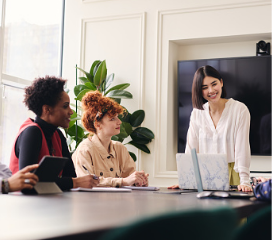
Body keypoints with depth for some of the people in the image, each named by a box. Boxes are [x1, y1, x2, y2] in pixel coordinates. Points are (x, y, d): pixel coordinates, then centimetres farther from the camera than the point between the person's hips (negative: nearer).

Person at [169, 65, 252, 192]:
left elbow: (242, 147, -9)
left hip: (231, 176, -3)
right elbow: (191, 149, 6)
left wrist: (244, 181, -18)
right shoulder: (197, 113, 8)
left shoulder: (239, 110, -3)